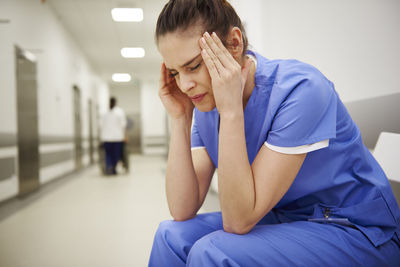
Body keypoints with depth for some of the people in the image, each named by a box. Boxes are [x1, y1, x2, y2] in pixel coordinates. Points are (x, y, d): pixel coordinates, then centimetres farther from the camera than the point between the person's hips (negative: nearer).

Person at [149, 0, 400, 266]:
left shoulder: (300, 88, -25)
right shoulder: (206, 105, -5)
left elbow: (238, 221, -26)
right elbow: (182, 211, -11)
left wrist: (231, 111, -32)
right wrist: (180, 118, -17)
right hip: (282, 219, 6)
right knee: (172, 235, -11)